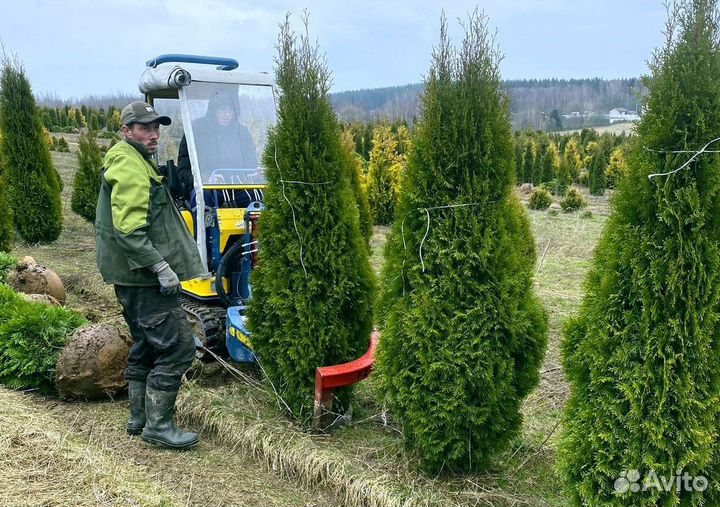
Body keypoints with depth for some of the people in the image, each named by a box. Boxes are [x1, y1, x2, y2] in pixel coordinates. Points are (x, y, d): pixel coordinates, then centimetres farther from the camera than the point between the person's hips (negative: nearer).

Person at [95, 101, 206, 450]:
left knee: (146, 347, 18)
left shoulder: (135, 162, 19)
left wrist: (159, 265, 25)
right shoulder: (130, 166, -14)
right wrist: (160, 266, -25)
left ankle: (139, 417, 28)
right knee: (178, 347, -9)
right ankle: (157, 424, -1)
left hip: (134, 277, 11)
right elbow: (129, 229, -24)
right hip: (143, 277, -11)